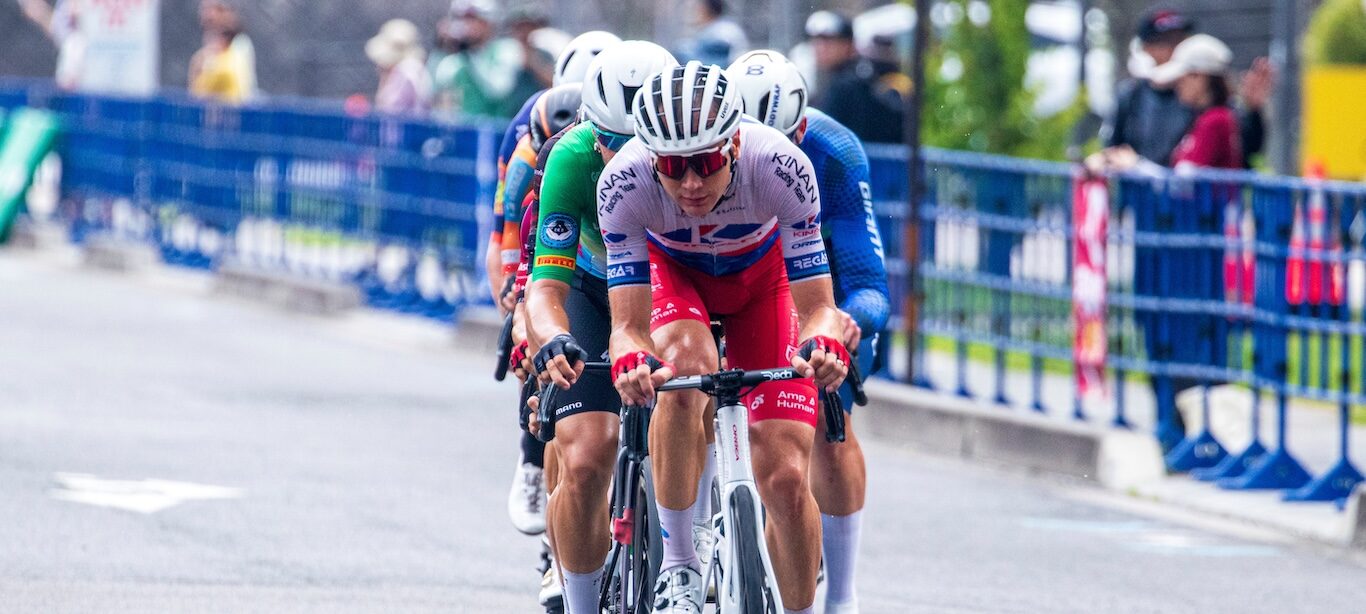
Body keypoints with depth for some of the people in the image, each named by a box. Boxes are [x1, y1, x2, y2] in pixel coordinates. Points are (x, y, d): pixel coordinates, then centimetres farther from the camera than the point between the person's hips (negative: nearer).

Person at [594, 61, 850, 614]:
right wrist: (630, 360, -56)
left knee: (785, 479, -11)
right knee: (685, 366, -35)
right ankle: (677, 562, -20)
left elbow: (815, 305, -32)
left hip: (762, 276, 0)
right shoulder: (623, 182, -36)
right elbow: (629, 324, -33)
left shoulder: (781, 167, -37)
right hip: (671, 272, 0)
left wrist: (823, 344, -54)